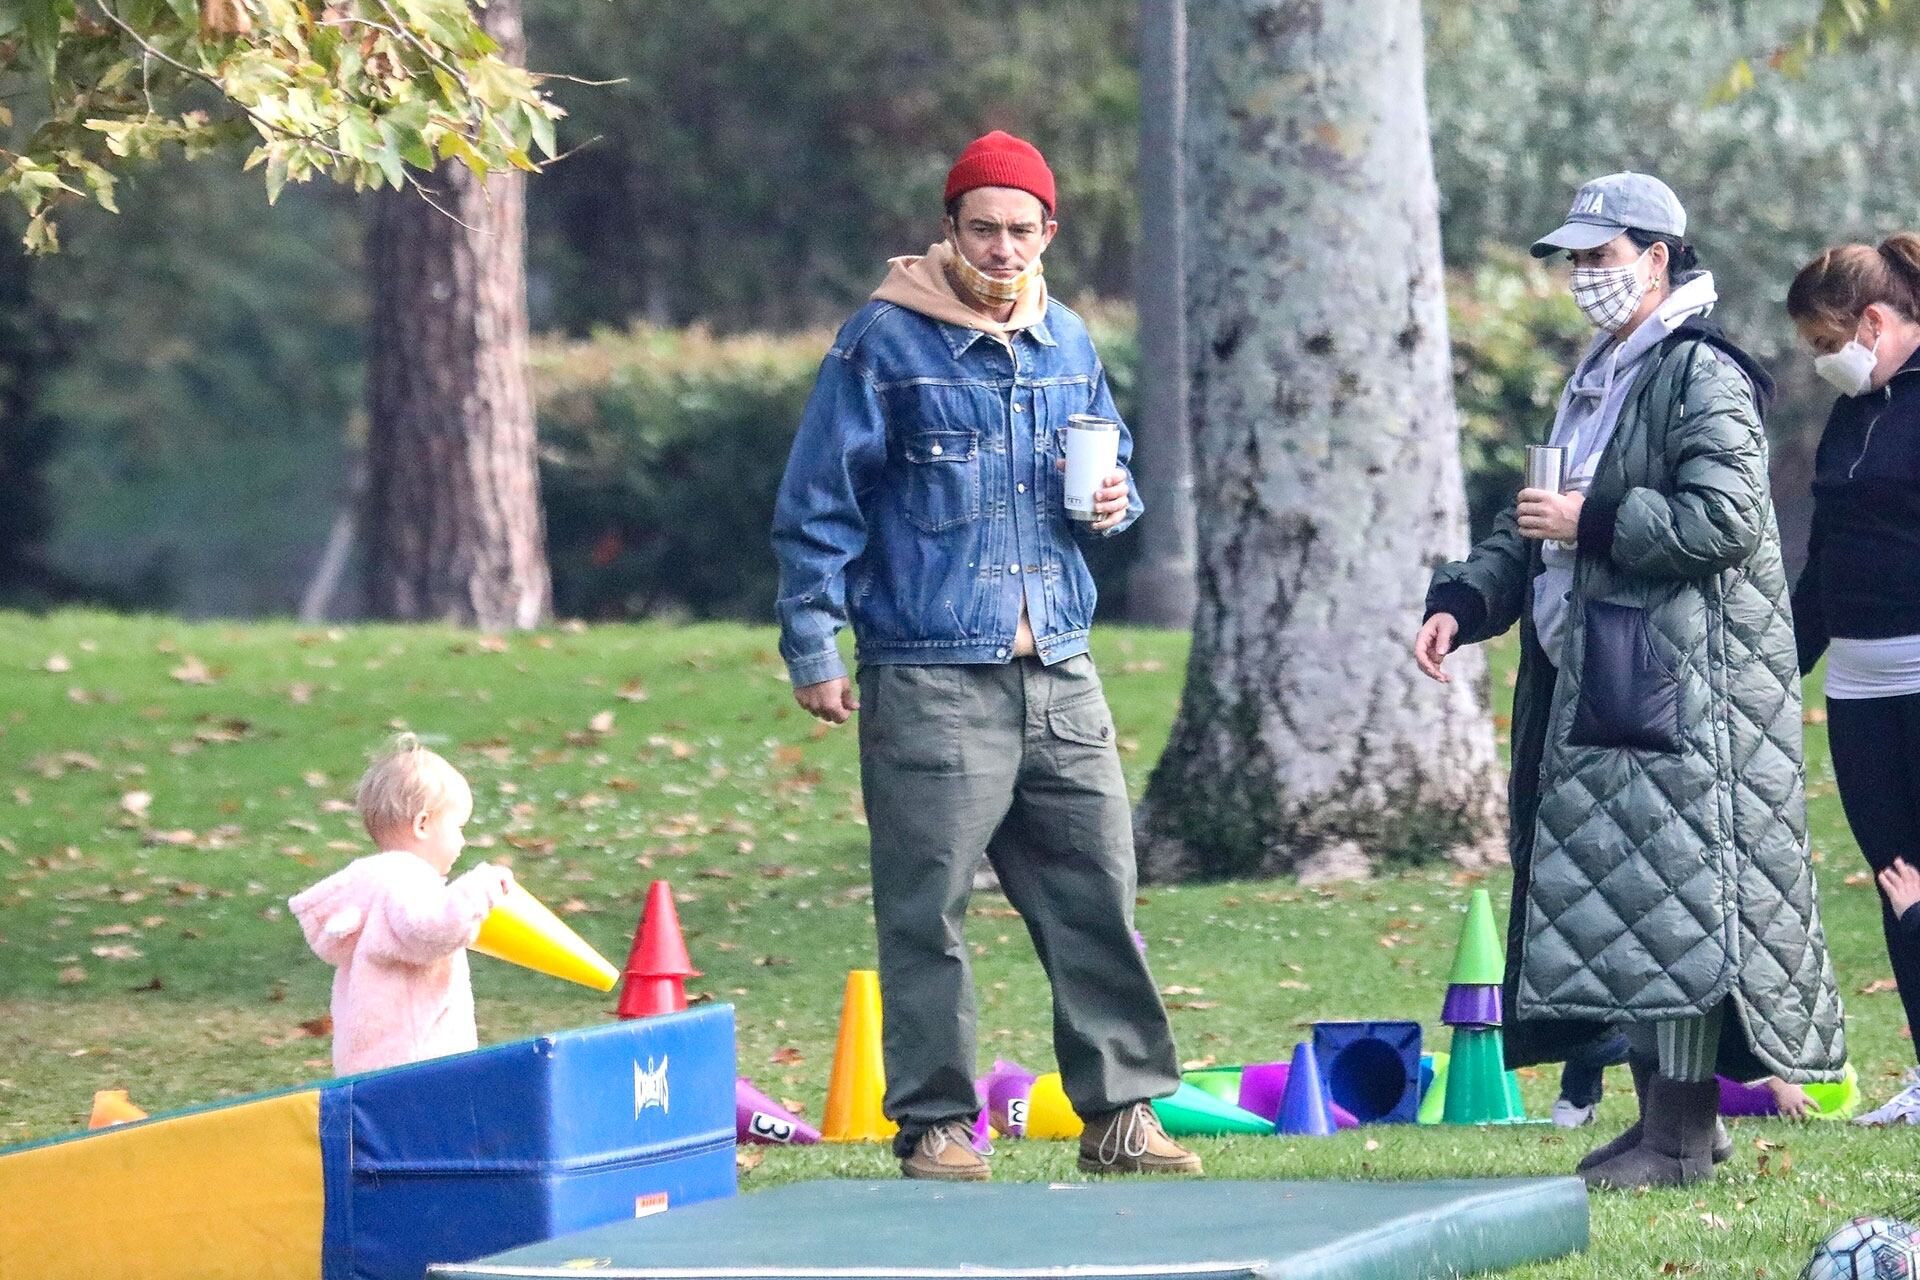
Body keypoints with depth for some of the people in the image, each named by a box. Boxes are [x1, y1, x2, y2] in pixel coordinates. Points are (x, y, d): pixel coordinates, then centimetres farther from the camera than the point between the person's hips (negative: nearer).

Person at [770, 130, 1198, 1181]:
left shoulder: (1066, 343, 14)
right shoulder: (883, 344, -4)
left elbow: (1108, 461, 29)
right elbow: (818, 506, -3)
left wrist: (1116, 501, 4)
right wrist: (813, 649, -7)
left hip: (1058, 673, 5)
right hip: (930, 679, -5)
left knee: (1097, 896, 3)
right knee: (927, 911, -4)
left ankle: (1121, 1111, 9)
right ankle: (935, 1124, 4)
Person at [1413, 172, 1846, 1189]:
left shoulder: (1700, 375, -10)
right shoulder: (1597, 381, 20)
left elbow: (1725, 521, -19)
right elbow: (1536, 520, 26)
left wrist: (1591, 525, -16)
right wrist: (1462, 603, 11)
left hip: (1682, 684, -10)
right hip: (1593, 683, 10)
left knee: (1669, 887, -11)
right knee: (1617, 892, 9)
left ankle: (1682, 1136, -10)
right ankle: (1664, 1113, 14)